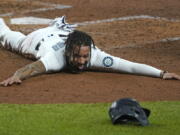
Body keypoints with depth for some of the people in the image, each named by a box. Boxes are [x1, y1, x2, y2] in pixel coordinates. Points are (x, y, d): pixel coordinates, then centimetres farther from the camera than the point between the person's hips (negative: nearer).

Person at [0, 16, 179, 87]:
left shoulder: (94, 55, -46)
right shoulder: (57, 57, -52)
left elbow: (129, 66, -53)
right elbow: (33, 68, -68)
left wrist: (161, 73, -65)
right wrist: (15, 77, -89)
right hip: (41, 39, -2)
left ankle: (60, 25, 72)